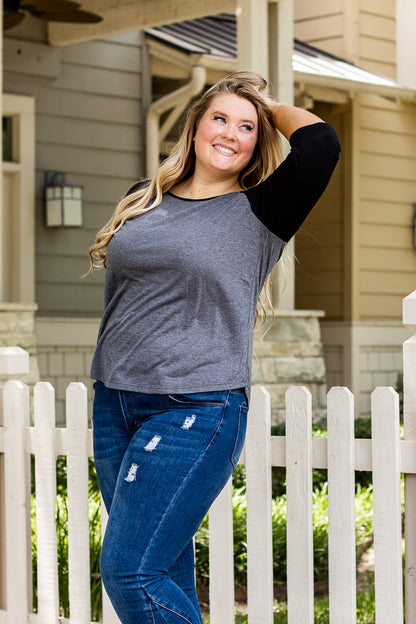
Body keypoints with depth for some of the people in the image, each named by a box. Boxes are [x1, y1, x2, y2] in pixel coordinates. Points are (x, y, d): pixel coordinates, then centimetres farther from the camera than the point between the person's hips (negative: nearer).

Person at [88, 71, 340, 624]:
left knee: (129, 570, -12)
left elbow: (321, 143, -14)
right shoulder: (145, 201, 13)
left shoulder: (259, 213, -1)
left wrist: (271, 106, 2)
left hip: (197, 409, -5)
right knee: (166, 570, 10)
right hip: (115, 404, 5)